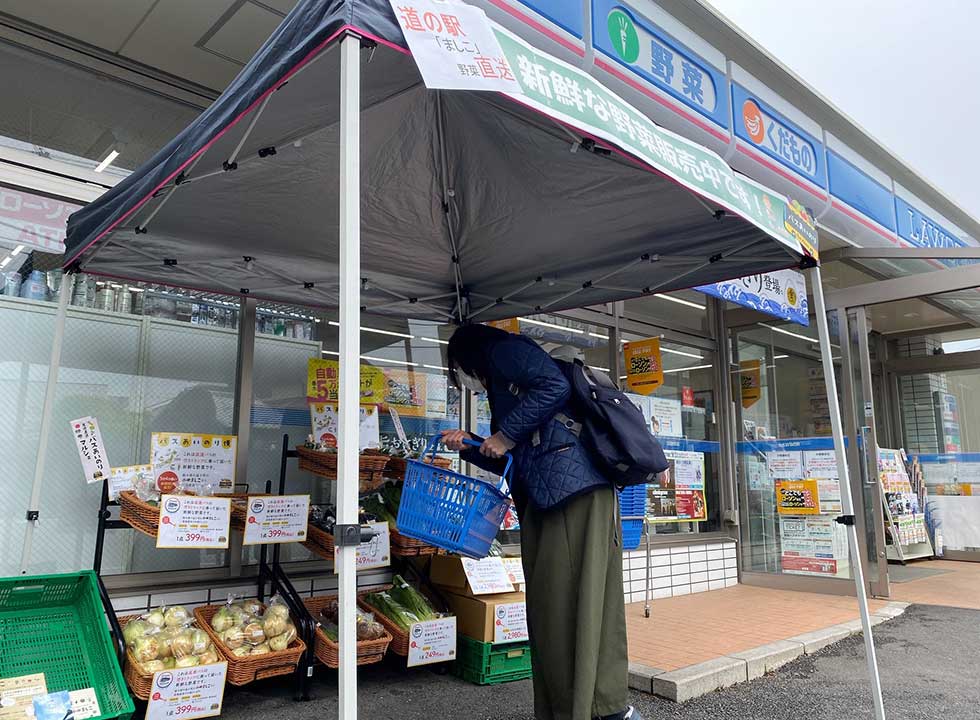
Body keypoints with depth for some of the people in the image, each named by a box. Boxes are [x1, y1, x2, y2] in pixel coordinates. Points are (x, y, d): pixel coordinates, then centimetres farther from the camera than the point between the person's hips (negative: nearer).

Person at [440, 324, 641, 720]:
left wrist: (506, 435, -7)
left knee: (577, 596, -7)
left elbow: (555, 386, -14)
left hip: (572, 482, -9)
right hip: (543, 498, 9)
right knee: (547, 604, 8)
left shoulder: (504, 348, 6)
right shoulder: (501, 386, 32)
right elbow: (516, 464, 29)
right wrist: (471, 446, 22)